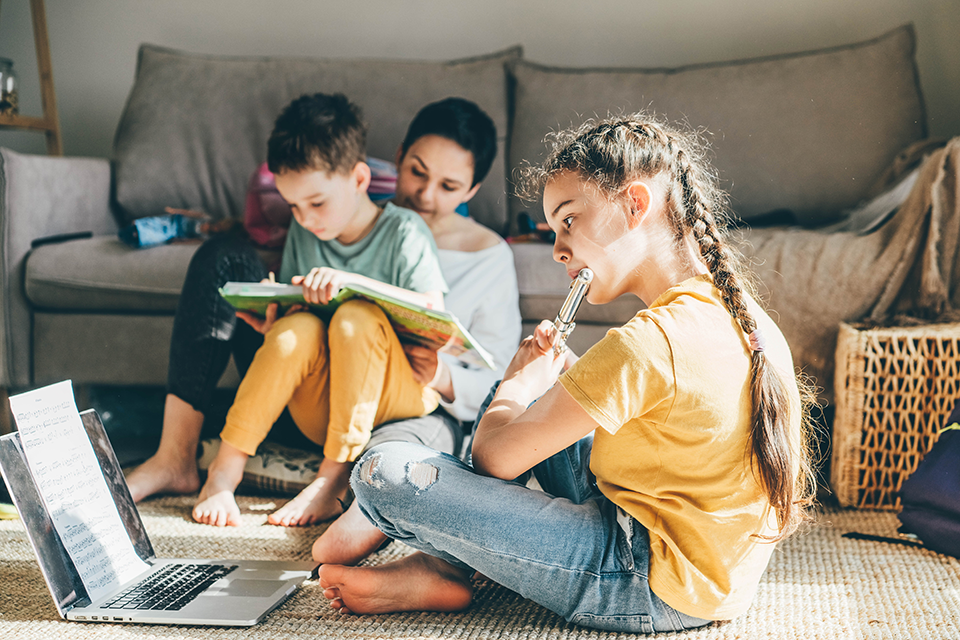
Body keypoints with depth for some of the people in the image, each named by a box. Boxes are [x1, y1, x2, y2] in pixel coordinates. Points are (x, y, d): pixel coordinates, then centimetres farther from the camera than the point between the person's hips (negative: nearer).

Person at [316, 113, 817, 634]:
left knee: (383, 473, -17)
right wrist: (549, 382, 12)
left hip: (655, 590, -10)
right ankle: (442, 560, 16)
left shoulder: (648, 343, -25)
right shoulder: (747, 319, 4)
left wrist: (519, 386, 3)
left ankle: (446, 572, 13)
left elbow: (493, 457, -18)